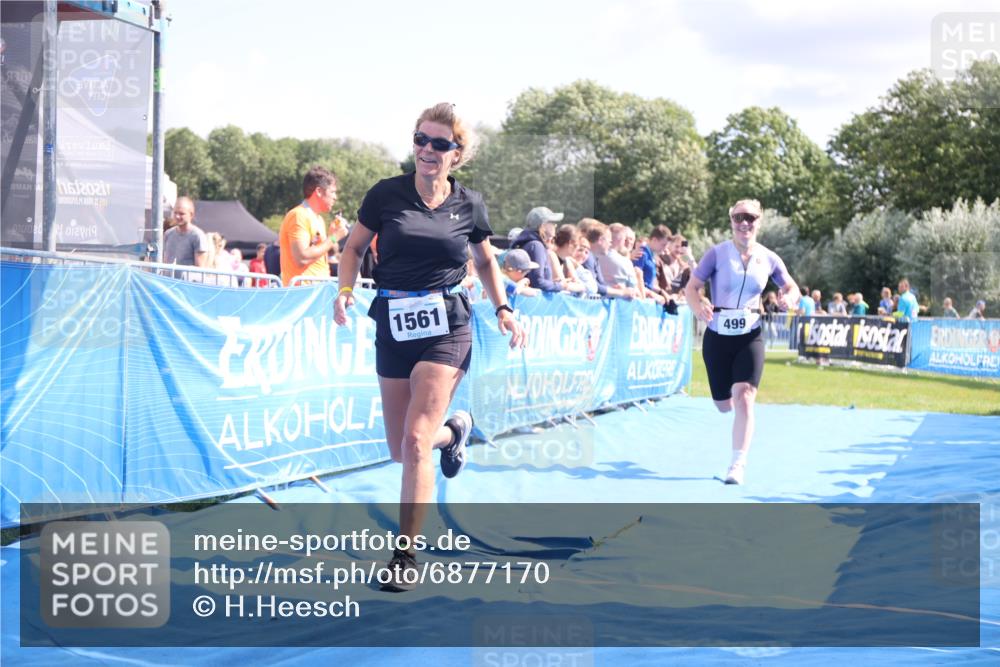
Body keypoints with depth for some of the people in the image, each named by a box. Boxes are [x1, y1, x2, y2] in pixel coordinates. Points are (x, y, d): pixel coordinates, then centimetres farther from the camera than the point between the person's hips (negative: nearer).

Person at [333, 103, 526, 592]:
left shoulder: (469, 204, 2)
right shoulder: (386, 194, 0)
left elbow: (485, 260, 18)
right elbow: (354, 247, 9)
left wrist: (503, 309, 7)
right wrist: (345, 290, -7)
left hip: (446, 328, -2)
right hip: (393, 326, 2)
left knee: (415, 441, -15)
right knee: (400, 450, 9)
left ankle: (406, 555, -4)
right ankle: (454, 430, 46)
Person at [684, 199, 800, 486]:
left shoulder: (768, 259, 0)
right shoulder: (717, 253, -6)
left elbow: (792, 287, 13)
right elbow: (691, 287, -5)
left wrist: (789, 298, -12)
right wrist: (699, 307, -27)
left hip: (750, 338, 0)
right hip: (717, 337, 0)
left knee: (743, 399, -17)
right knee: (724, 405, 11)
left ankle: (738, 465, -12)